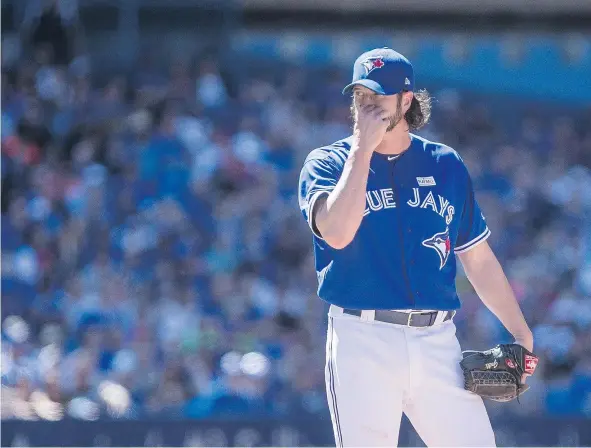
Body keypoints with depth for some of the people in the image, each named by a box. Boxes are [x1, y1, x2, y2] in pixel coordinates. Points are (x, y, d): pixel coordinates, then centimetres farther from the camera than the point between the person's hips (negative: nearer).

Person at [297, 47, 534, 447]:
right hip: (362, 340, -3)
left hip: (438, 342, 3)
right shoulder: (326, 164, 3)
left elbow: (478, 260, 16)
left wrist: (521, 335, 8)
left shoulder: (446, 166, 12)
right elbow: (337, 232, -18)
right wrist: (363, 148, -11)